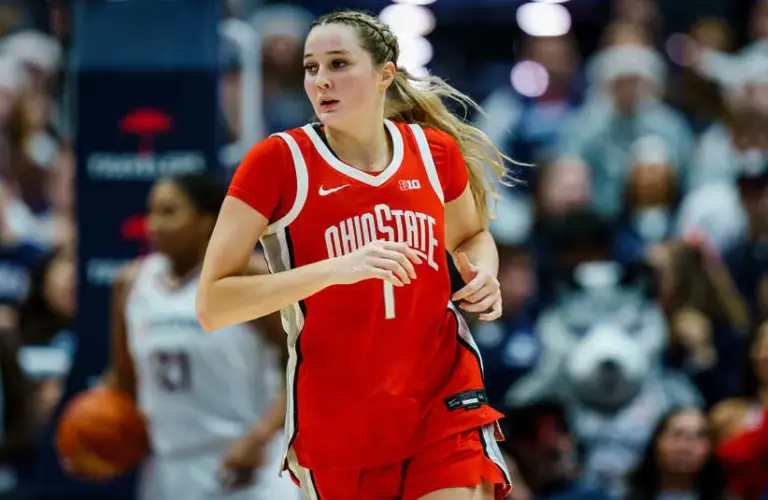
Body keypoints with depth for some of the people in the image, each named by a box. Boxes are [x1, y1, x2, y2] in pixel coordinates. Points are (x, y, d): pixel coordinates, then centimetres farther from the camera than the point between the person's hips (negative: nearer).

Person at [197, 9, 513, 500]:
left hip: (445, 404, 2)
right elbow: (211, 304, -15)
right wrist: (335, 268, -26)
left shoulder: (435, 149, 2)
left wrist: (483, 274, 0)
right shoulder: (278, 160, -9)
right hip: (336, 426, -2)